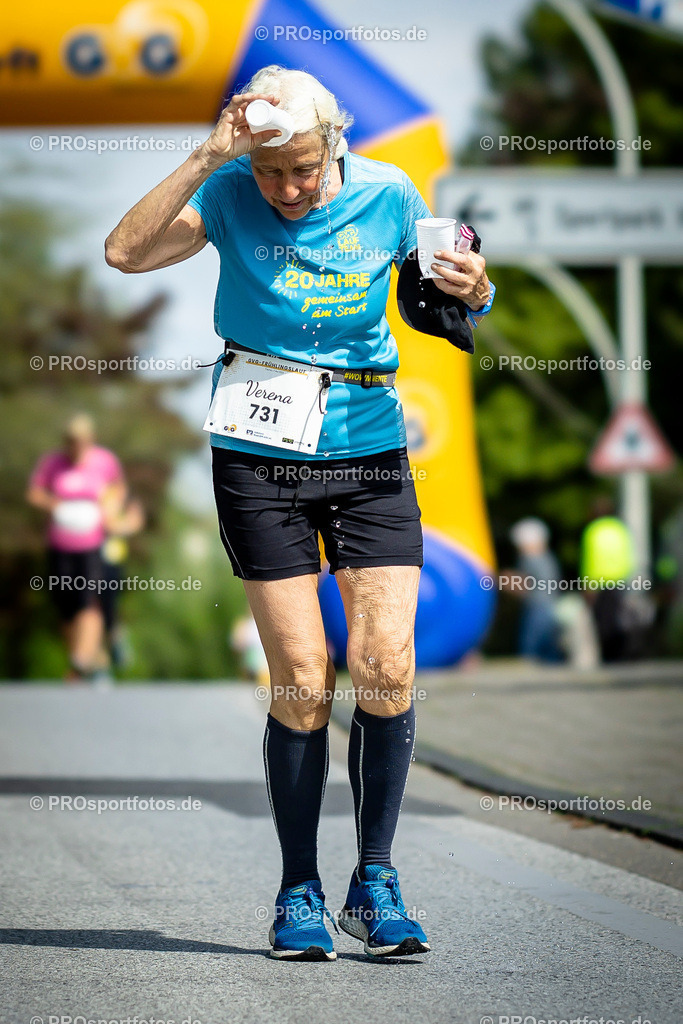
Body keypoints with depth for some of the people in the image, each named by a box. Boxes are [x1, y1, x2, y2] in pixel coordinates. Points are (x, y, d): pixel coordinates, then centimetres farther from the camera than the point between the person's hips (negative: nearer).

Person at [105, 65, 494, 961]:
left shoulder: (388, 197, -1)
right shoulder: (230, 196, -5)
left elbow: (449, 298, 11)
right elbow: (125, 253, -18)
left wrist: (472, 290, -12)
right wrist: (204, 160, -25)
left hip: (370, 451, 2)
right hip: (260, 457, -2)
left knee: (387, 666, -8)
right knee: (302, 682, -5)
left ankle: (374, 883, 6)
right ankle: (298, 893, 9)